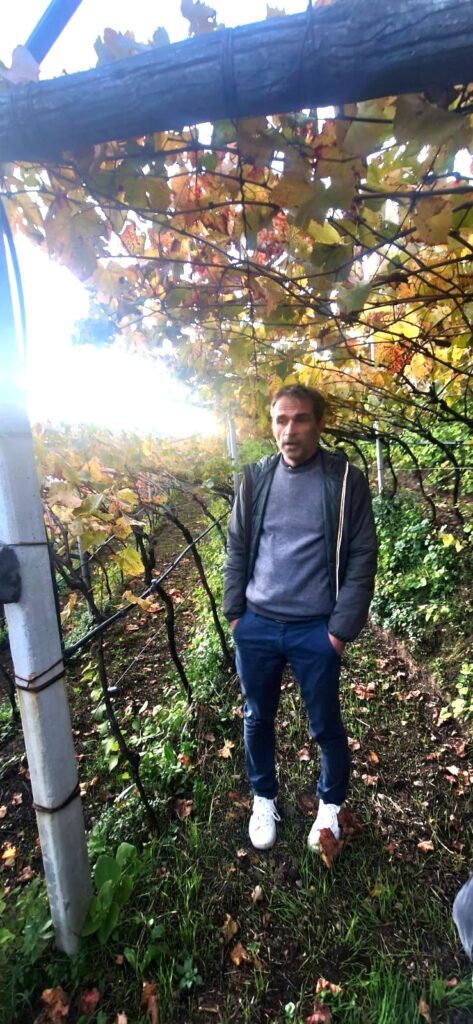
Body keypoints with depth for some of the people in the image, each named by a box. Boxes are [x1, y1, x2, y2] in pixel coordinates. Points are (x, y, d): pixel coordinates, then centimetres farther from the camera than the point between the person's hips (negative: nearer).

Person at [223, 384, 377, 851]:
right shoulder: (256, 477, 1)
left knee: (325, 726, 16)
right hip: (255, 625, 3)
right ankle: (263, 798, 46)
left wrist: (342, 627, -9)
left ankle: (330, 804, 45)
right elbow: (237, 548, 6)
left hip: (316, 630, -2)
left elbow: (362, 558, -7)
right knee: (257, 720, 19)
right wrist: (234, 612, 4)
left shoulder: (346, 480, -7)